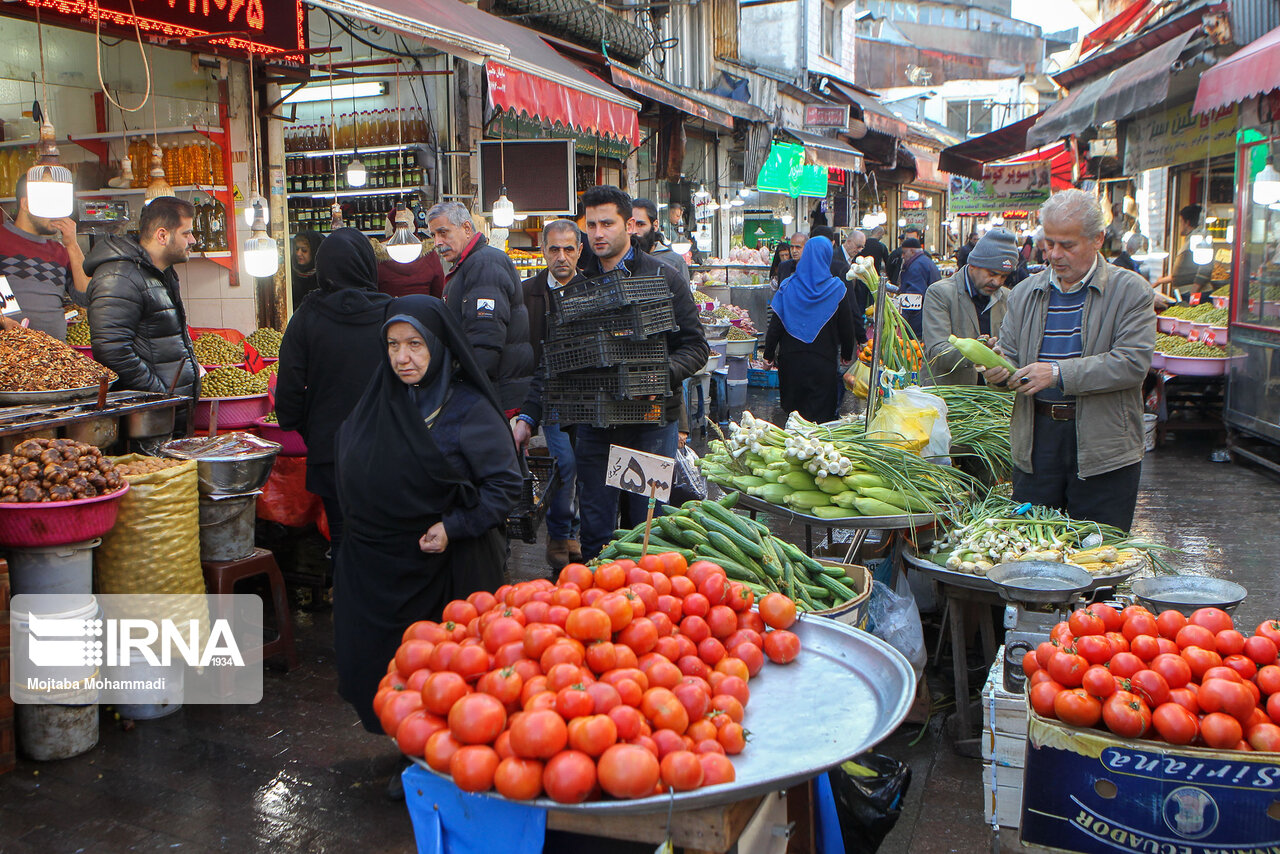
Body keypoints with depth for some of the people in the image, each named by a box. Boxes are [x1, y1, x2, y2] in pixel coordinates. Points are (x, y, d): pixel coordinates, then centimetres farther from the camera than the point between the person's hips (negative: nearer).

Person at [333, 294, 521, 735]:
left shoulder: (469, 409, -10)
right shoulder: (378, 401, 7)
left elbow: (505, 484, -11)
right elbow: (348, 474, 18)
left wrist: (454, 527, -18)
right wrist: (360, 524, 6)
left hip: (443, 569, -5)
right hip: (371, 568, 5)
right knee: (371, 666, 9)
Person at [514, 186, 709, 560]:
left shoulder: (663, 279, 0)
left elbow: (696, 346, -2)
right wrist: (528, 417, -1)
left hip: (651, 421, -3)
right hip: (594, 426, 3)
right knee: (595, 532, 9)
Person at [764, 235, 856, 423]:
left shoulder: (787, 286, -3)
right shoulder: (837, 289, -6)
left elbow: (775, 324, -2)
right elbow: (846, 326, 1)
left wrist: (769, 354, 7)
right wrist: (847, 353, 15)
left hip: (791, 358, 2)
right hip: (824, 361, -2)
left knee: (792, 409, 15)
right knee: (820, 414, 4)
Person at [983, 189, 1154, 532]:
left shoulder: (1131, 291, -2)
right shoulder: (1025, 293, 11)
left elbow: (1133, 362, -14)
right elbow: (1009, 353, 14)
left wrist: (1058, 373, -21)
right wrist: (997, 370, -11)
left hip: (1103, 447, -3)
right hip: (1035, 442, 4)